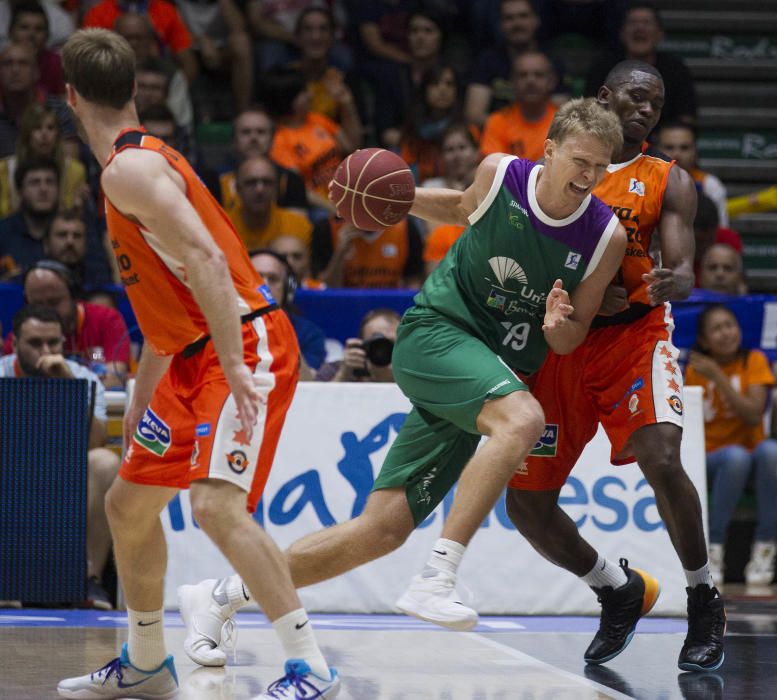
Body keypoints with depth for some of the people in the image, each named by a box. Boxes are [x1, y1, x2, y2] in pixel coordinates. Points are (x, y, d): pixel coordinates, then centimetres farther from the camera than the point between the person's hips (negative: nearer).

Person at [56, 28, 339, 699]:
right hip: (192, 357, 10)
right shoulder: (140, 159, 17)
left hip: (244, 345, -10)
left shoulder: (128, 169, -14)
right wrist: (141, 397, 29)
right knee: (128, 504, 18)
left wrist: (235, 367, -31)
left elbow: (206, 261, -26)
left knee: (215, 504, -24)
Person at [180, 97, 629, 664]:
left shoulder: (608, 237, -6)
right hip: (435, 333, -3)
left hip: (495, 372, 3)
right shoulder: (499, 174, -8)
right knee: (522, 419, -35)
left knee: (382, 531, -3)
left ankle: (224, 594, 11)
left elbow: (572, 340, 3)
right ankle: (436, 579, -35)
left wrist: (558, 327, -19)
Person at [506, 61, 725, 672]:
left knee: (661, 459, -28)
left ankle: (705, 603, -8)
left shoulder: (667, 181, 4)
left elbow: (682, 271, -8)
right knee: (525, 502, 0)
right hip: (558, 342, 3)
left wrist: (673, 282, -32)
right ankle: (619, 592, 24)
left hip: (635, 331, -2)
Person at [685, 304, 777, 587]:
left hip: (752, 450, 1)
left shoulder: (753, 361, -1)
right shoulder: (695, 371, 1)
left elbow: (754, 415, -14)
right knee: (736, 456, -38)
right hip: (711, 456, -1)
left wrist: (718, 377, -19)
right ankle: (713, 550, -27)